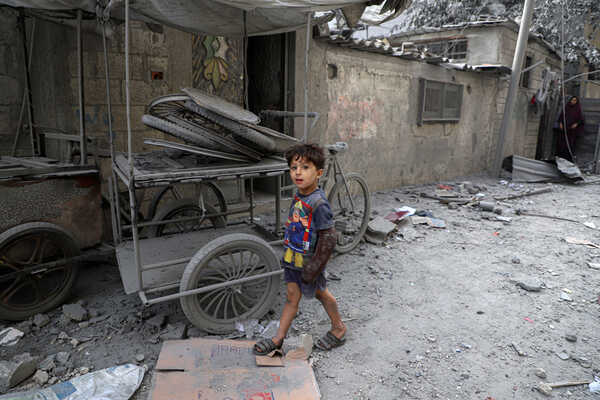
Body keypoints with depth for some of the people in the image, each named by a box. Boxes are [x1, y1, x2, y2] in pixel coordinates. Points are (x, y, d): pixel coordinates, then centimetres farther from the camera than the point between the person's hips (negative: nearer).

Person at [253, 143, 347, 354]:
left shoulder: (319, 203, -26)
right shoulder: (299, 195, 0)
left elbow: (328, 237, -24)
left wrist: (314, 266, -21)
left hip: (309, 261, -6)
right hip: (293, 258, 6)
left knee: (321, 293, 15)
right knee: (292, 295, 14)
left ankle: (339, 329, 39)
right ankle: (279, 338, 24)